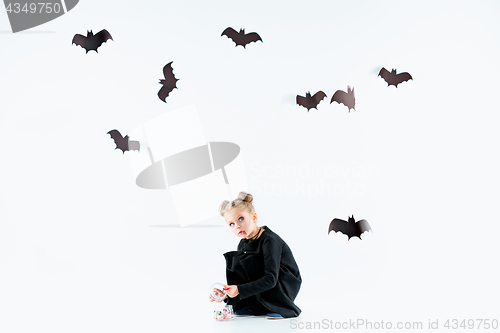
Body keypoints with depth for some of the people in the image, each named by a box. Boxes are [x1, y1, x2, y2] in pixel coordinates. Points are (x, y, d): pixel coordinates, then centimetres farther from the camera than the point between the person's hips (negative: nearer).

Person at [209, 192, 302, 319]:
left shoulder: (270, 240, -22)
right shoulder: (243, 245, 1)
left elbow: (271, 279, -29)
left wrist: (239, 290, -35)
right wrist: (226, 295, -15)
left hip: (287, 287, -8)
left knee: (247, 261, -26)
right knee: (233, 258, -5)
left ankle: (281, 308, -14)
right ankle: (252, 307, 0)